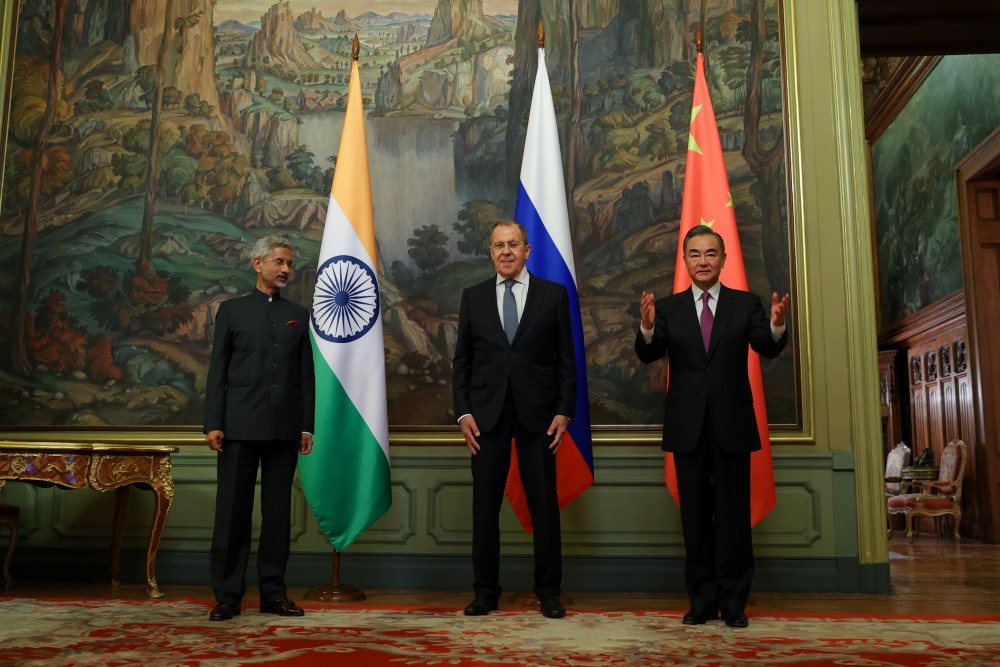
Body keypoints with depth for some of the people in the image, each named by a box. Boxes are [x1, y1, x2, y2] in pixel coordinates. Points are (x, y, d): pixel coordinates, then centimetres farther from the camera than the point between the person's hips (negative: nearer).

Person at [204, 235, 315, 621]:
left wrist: (307, 426, 4)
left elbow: (306, 374, 10)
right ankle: (227, 595, 10)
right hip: (240, 426, -2)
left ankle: (273, 593, 14)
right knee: (233, 511, 1)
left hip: (284, 429, 2)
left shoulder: (298, 315, 13)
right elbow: (217, 370, 3)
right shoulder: (232, 310, 8)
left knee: (278, 511, 6)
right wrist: (213, 423, -5)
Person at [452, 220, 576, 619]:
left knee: (544, 504, 4)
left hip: (537, 413, -1)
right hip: (487, 414, 1)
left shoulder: (553, 294, 5)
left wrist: (564, 411, -5)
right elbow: (462, 360, 8)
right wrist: (463, 412, -2)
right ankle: (486, 590, 16)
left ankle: (548, 591, 17)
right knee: (484, 504, 5)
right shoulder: (473, 297, 9)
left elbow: (566, 359, 3)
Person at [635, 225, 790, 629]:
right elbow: (648, 355, -9)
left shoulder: (745, 304, 4)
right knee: (695, 516, 9)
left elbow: (767, 349, -11)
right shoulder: (667, 308, 5)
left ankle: (733, 602, 15)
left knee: (733, 515, 4)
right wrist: (647, 328, -30)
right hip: (687, 426, 1)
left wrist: (777, 327, -33)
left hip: (731, 424, -1)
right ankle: (702, 600, 19)